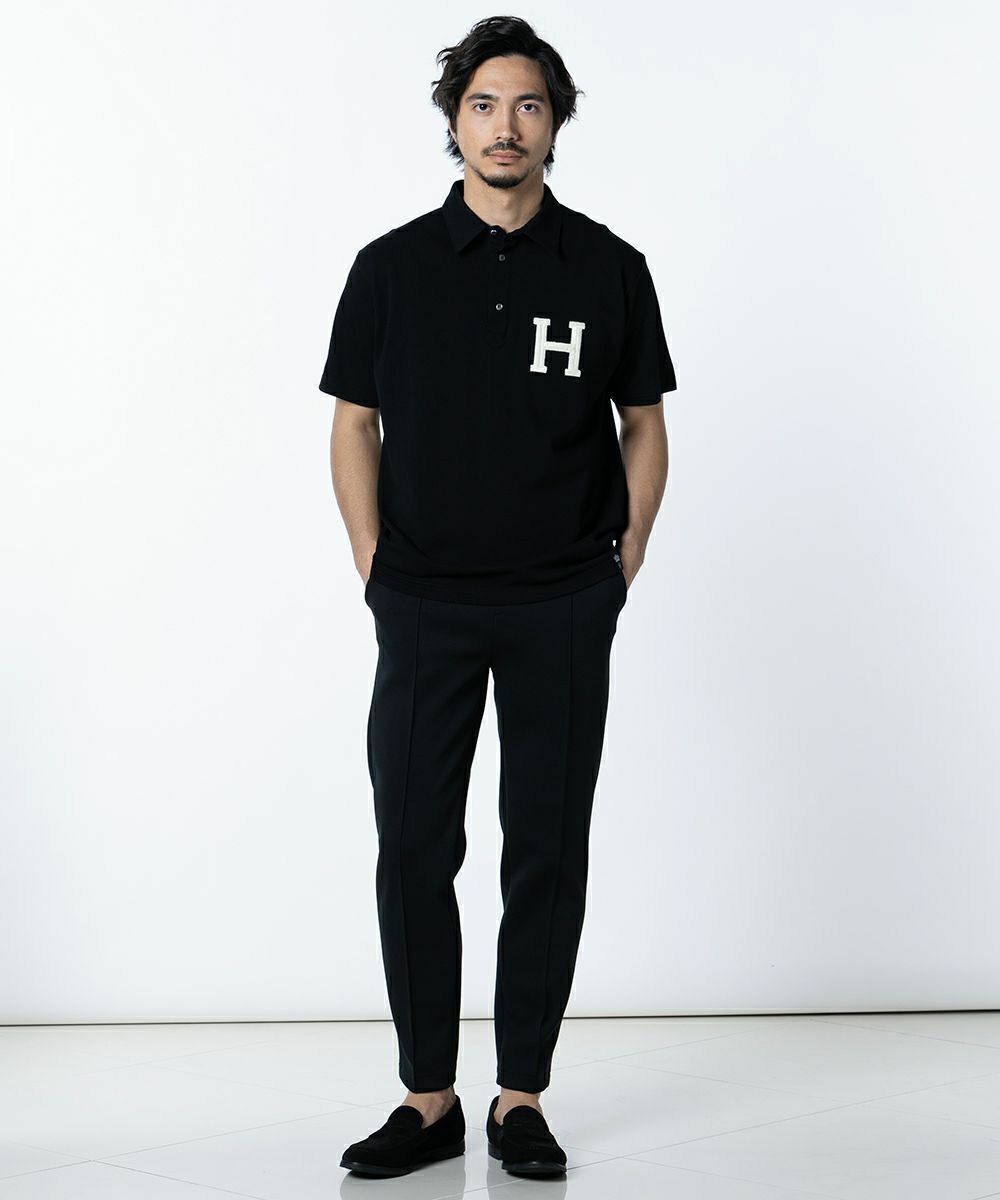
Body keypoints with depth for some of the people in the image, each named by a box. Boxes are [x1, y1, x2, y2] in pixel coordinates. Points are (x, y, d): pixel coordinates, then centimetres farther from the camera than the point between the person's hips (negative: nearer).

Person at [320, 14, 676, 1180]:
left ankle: (521, 1097, 16)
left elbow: (643, 424, 10)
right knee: (413, 852, 1)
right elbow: (354, 425, 8)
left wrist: (623, 565, 3)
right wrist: (374, 568, 1)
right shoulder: (393, 266, 2)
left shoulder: (609, 268, 2)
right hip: (425, 604, 0)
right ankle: (428, 1099, 13)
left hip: (562, 610, 0)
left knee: (547, 854, 4)